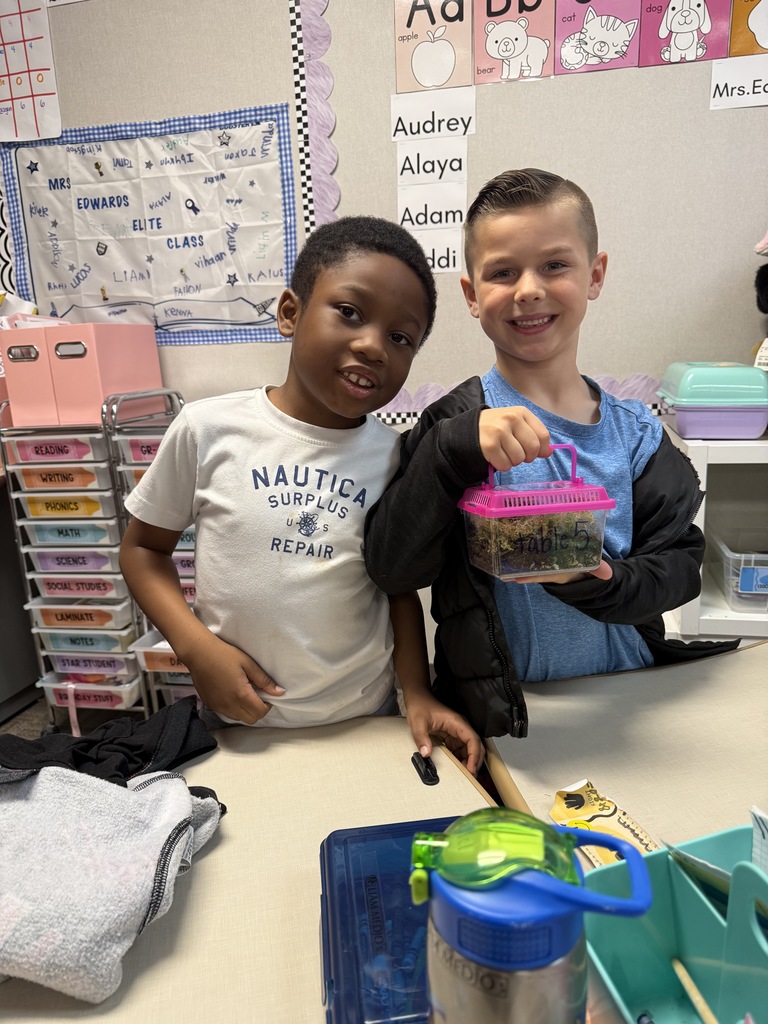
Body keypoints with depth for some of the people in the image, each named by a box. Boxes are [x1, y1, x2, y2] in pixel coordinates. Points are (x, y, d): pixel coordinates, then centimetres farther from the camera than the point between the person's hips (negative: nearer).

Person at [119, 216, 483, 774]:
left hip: (365, 722, 1)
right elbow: (144, 546, -1)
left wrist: (418, 693, -8)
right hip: (238, 727, 0)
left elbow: (399, 584, 2)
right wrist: (197, 648, -13)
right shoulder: (209, 429, -12)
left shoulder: (394, 455, -6)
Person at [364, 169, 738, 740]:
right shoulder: (458, 424, -11)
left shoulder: (634, 432, -1)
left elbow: (680, 562, -2)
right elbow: (391, 569, -19)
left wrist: (596, 582, -21)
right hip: (498, 715, -3)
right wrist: (457, 450, -30)